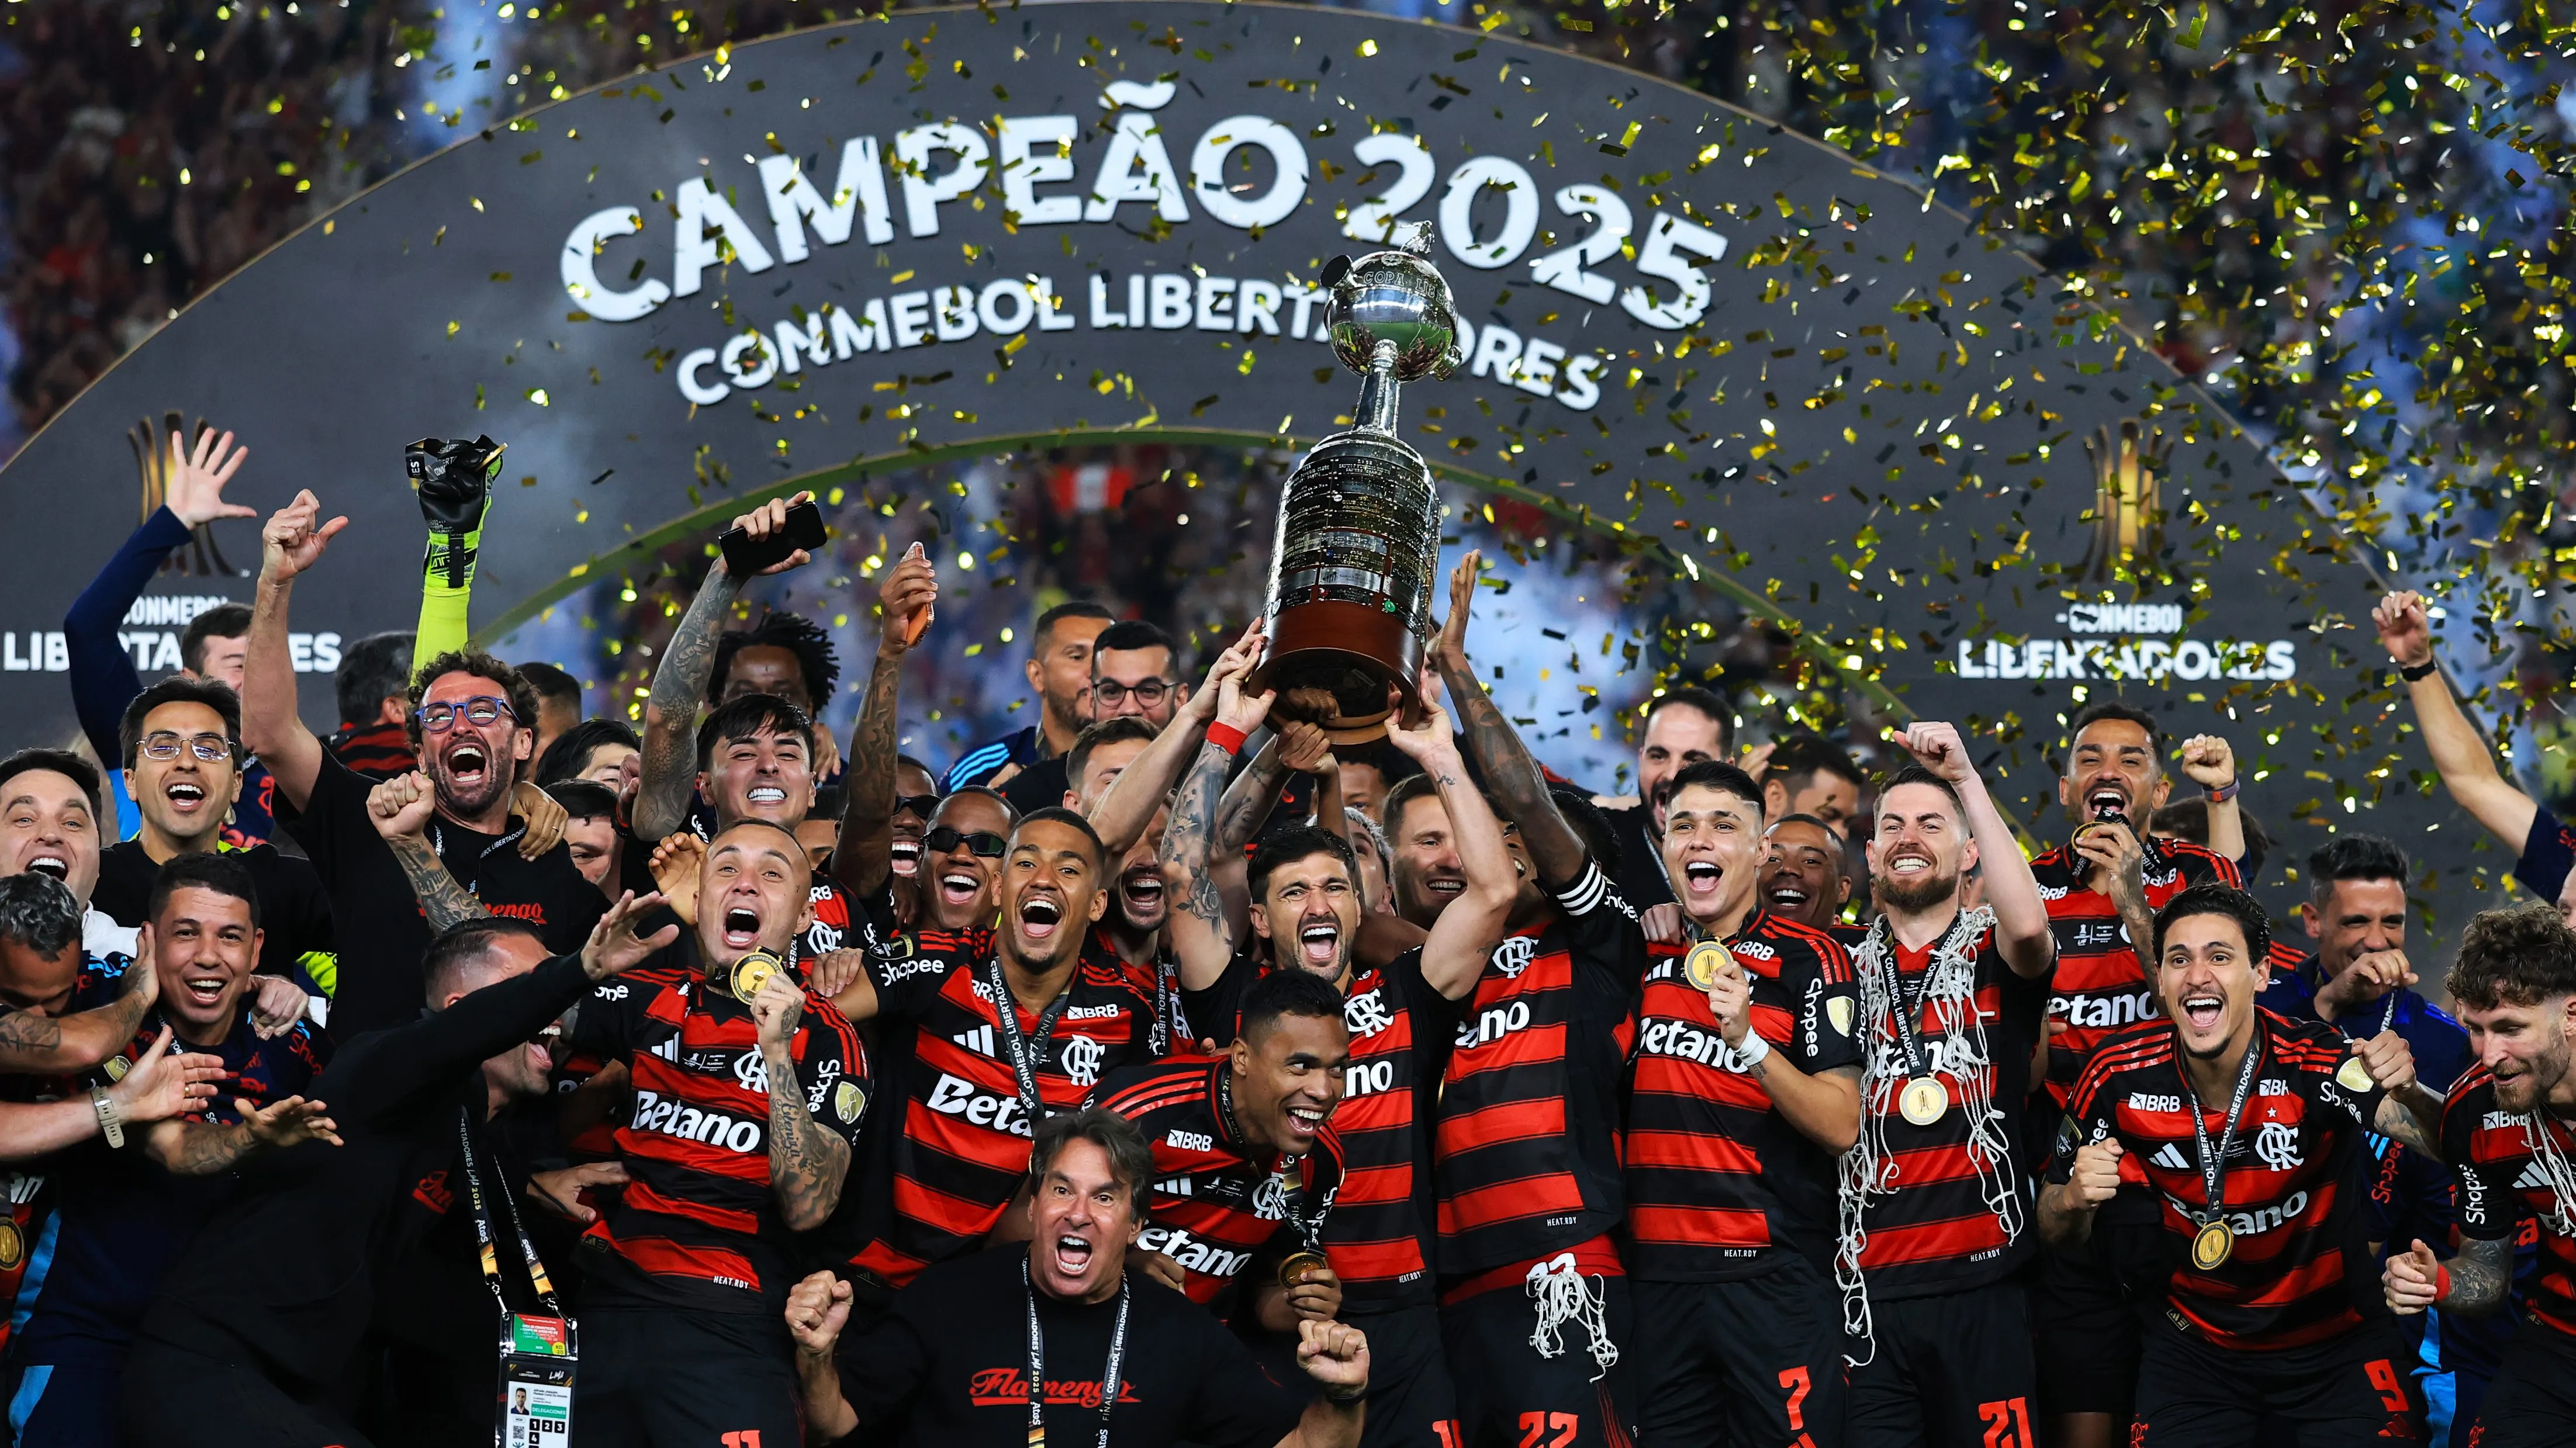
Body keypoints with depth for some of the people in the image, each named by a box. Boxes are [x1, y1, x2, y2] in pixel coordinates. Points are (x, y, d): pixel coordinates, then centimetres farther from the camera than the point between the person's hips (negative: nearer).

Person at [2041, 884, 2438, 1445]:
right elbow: (2057, 1234, -2)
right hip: (2194, 1347, 2)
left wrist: (2408, 1094, -56)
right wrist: (2075, 1199, -25)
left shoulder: (2317, 1063, -22)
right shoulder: (2119, 1075, -14)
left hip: (2336, 1340, -2)